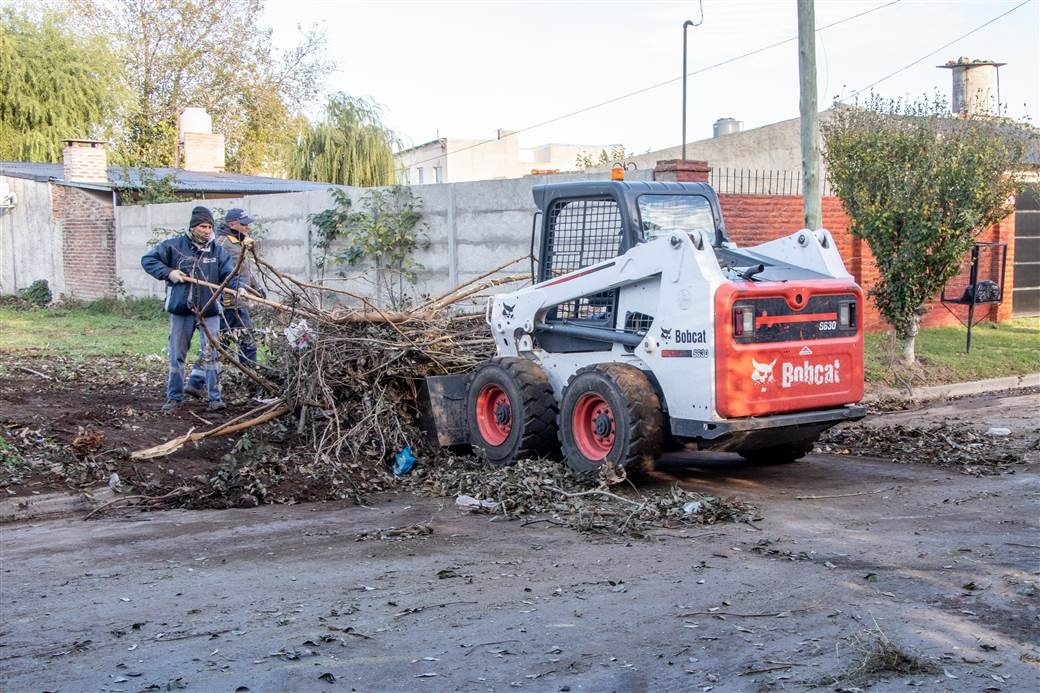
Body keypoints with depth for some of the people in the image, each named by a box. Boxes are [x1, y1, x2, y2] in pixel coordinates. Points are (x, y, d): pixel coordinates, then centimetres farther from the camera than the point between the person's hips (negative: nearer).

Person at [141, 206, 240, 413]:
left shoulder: (218, 251, 2)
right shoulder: (174, 246, -1)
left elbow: (229, 274, -7)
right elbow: (148, 260, 2)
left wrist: (237, 287, -28)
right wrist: (168, 272, -11)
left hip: (210, 310, 0)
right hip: (181, 309, 0)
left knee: (211, 355, -1)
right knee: (176, 355, 8)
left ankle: (215, 397, 6)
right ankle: (174, 398, 18)